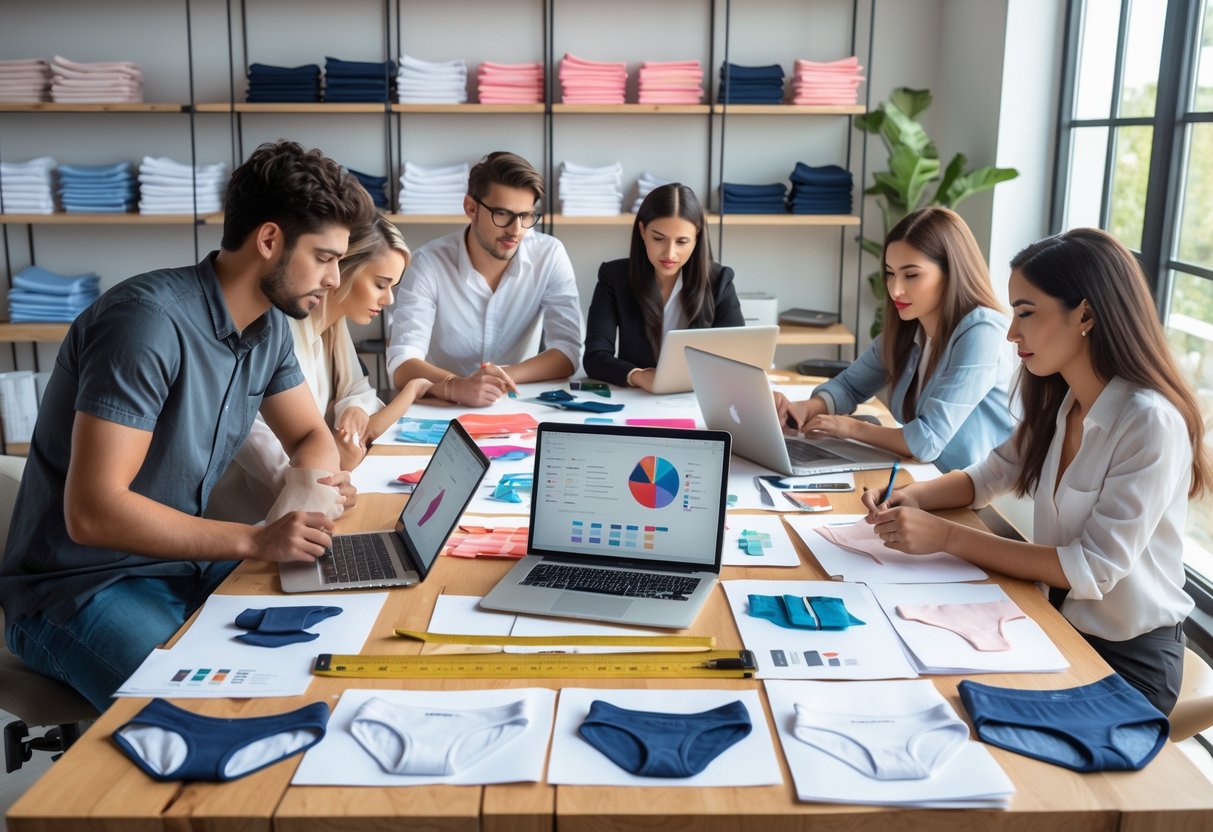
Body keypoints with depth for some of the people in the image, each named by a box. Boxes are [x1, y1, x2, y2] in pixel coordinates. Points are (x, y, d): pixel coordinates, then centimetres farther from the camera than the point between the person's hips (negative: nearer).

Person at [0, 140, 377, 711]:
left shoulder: (268, 325, 1)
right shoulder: (150, 321, -25)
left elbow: (311, 435, 14)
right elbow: (92, 512, -29)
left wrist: (313, 481, -10)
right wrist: (255, 541, -31)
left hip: (187, 563, 8)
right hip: (82, 587, -8)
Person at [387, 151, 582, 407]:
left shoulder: (550, 255, -6)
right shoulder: (430, 262, -12)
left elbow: (568, 351, -9)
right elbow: (402, 364, -20)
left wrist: (506, 375, -26)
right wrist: (455, 386, -40)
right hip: (443, 409, -1)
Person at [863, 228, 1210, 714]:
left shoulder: (1150, 422, -23)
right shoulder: (1057, 404, 0)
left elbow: (1095, 568, -25)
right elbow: (991, 474, 13)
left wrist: (946, 537, -28)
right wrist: (913, 498, -8)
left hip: (1127, 658, -6)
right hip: (1058, 625, 6)